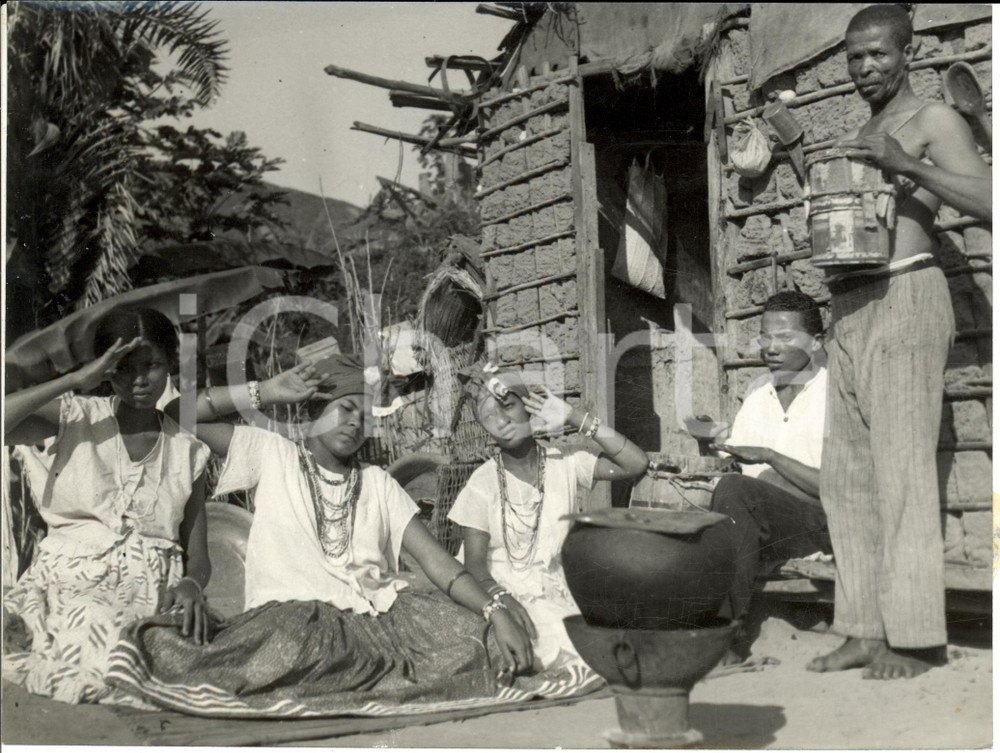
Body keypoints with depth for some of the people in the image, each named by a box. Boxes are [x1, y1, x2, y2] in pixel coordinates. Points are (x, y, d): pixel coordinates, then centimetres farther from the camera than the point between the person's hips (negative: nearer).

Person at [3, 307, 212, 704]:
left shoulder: (187, 453, 15)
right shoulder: (75, 416, 9)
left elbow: (198, 557, 12)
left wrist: (191, 585, -11)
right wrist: (75, 381, -9)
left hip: (152, 596, 4)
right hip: (70, 583, -3)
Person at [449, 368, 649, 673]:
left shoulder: (566, 464, 4)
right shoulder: (482, 483, 1)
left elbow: (637, 465, -9)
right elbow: (475, 564, -3)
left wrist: (575, 418, -8)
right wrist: (502, 598, -25)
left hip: (560, 598, 1)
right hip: (504, 594, -1)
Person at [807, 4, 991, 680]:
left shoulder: (934, 122, 1)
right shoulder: (854, 144, 24)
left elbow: (987, 202, -12)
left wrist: (904, 164, -19)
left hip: (905, 297, -8)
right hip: (848, 307, 8)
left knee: (903, 467, -11)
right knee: (848, 473, 4)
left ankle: (916, 636, -7)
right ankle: (867, 631, 8)